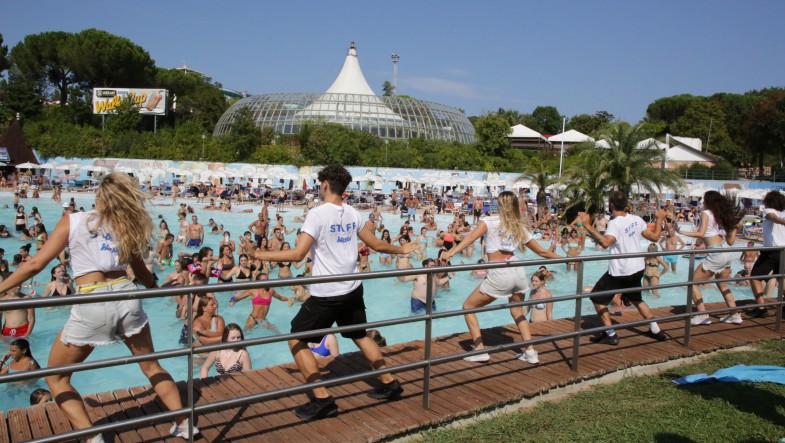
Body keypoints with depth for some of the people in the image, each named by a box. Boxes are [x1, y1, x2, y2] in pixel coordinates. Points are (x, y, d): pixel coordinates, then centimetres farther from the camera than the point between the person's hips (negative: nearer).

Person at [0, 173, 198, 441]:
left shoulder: (73, 222, 5)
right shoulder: (128, 228, 15)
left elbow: (36, 264, 1)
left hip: (91, 305, -4)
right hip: (126, 297, 4)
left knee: (56, 377, 16)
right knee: (151, 366, 23)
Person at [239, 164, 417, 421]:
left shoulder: (318, 214, -14)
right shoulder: (353, 214, 5)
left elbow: (297, 254, -21)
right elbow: (377, 245, 14)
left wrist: (257, 254, -15)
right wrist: (402, 250, 33)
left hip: (326, 295, -7)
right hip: (352, 290, 7)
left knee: (297, 339, 6)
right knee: (360, 335, 26)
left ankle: (322, 399, 1)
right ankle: (389, 384, 30)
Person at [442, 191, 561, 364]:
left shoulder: (489, 221, 3)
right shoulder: (520, 228, 16)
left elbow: (472, 236, -16)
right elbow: (542, 252, 22)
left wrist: (451, 252, -27)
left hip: (499, 275, -5)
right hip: (518, 271, 6)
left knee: (468, 307, 11)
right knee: (517, 311, 30)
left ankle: (480, 351, 6)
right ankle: (530, 352, 25)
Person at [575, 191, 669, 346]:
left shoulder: (615, 223, -20)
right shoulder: (637, 220, 1)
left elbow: (605, 243, -37)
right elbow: (654, 237, 10)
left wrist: (588, 226, -35)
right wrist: (660, 219, 24)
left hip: (620, 271, -8)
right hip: (637, 269, 8)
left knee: (597, 297, 4)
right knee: (636, 298, 29)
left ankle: (610, 334, 1)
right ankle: (656, 330, 30)